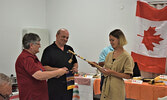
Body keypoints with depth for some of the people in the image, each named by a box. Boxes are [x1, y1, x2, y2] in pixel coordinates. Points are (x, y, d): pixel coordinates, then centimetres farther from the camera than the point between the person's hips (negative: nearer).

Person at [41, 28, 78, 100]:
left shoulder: (69, 49, 15)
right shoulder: (49, 50, -4)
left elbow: (75, 62, 25)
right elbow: (44, 67, -11)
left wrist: (75, 68, 1)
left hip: (69, 83, 5)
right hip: (55, 85, -5)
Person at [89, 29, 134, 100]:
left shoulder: (126, 56, -8)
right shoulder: (109, 55, 11)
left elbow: (128, 76, -14)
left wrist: (113, 73, -19)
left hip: (116, 89, -6)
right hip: (106, 86, 6)